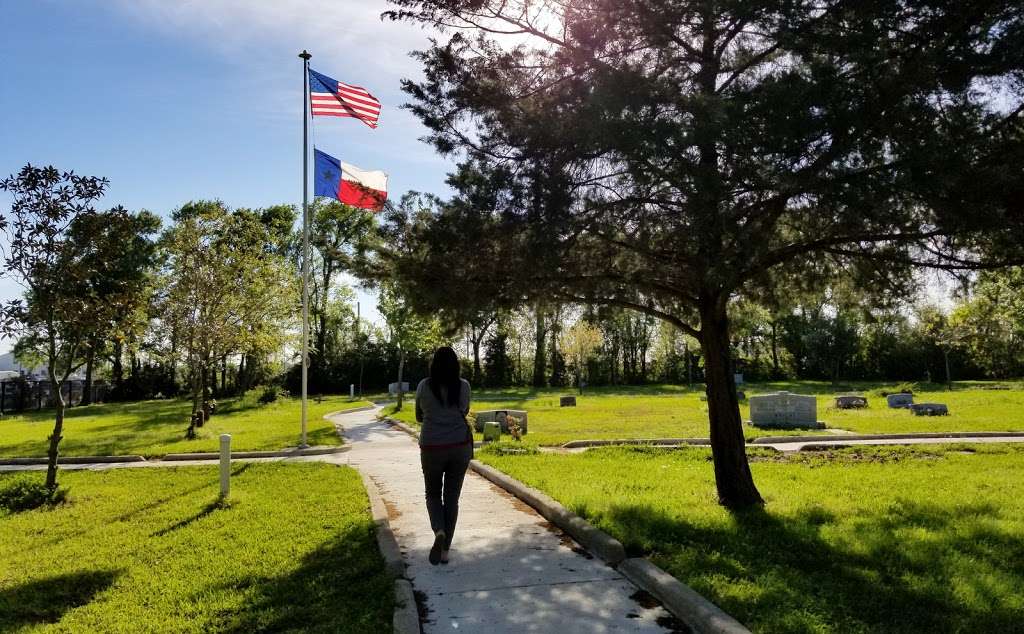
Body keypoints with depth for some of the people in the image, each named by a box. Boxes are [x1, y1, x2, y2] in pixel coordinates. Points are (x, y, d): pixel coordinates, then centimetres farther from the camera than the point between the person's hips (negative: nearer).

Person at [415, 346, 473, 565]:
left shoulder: (423, 386, -4)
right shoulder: (464, 386, -2)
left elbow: (419, 417, 11)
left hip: (432, 448, -1)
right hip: (460, 446, 1)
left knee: (433, 495, 17)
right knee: (452, 498, 11)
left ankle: (439, 532, -10)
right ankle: (445, 550, 12)